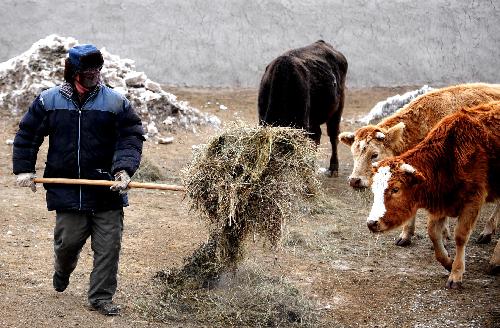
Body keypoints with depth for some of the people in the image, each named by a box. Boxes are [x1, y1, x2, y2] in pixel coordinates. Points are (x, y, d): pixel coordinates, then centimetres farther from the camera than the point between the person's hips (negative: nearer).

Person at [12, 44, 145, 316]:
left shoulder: (116, 102, 1)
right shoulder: (49, 100, 4)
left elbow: (131, 138, -1)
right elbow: (27, 135, 13)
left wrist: (124, 170, -15)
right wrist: (23, 169, 5)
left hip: (107, 189, 0)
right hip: (66, 188, 0)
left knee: (108, 245, -1)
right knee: (69, 240, 4)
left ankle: (100, 297, 13)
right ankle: (62, 272, 39)